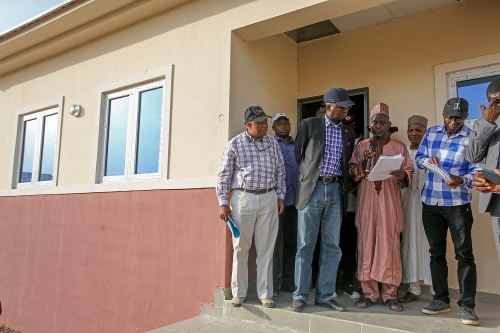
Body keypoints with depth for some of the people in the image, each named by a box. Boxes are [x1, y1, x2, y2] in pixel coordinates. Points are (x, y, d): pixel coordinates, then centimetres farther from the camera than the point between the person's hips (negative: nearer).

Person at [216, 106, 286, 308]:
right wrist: (223, 203, -4)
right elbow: (224, 175, 0)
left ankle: (265, 293, 18)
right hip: (243, 197, -2)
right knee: (240, 247, 6)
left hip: (268, 198, 2)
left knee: (266, 248, 6)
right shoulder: (235, 144, -2)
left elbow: (280, 171, 13)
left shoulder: (273, 143, 8)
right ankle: (238, 293, 19)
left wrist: (280, 196, 7)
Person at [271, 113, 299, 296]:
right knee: (274, 241, -2)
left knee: (292, 241, 9)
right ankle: (273, 283, 7)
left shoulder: (298, 146, 17)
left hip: (295, 200, 4)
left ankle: (288, 280, 21)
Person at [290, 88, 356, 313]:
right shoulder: (308, 125, 3)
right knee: (305, 246, 2)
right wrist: (303, 183, 5)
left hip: (336, 191, 4)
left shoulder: (348, 133, 15)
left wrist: (345, 188, 6)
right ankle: (300, 296, 12)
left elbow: (348, 164, 18)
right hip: (312, 188, -4)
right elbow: (297, 156, 5)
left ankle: (325, 296, 17)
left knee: (332, 246, 6)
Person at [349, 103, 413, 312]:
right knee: (366, 243, -1)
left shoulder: (399, 147, 9)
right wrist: (364, 162, -11)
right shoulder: (362, 146, 13)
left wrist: (402, 175, -15)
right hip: (366, 200, 1)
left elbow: (409, 172, 6)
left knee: (390, 245, -2)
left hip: (390, 201, -1)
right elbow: (352, 172, 7)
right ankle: (368, 292, 8)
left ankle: (390, 294, 8)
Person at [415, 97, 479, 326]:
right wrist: (428, 160, -12)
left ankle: (467, 305, 7)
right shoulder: (431, 133, 7)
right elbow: (418, 158, 10)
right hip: (430, 202, 4)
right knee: (436, 252, 11)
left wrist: (461, 180, -29)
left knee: (464, 254, -3)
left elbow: (475, 170, -8)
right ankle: (441, 299, 23)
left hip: (457, 203, -4)